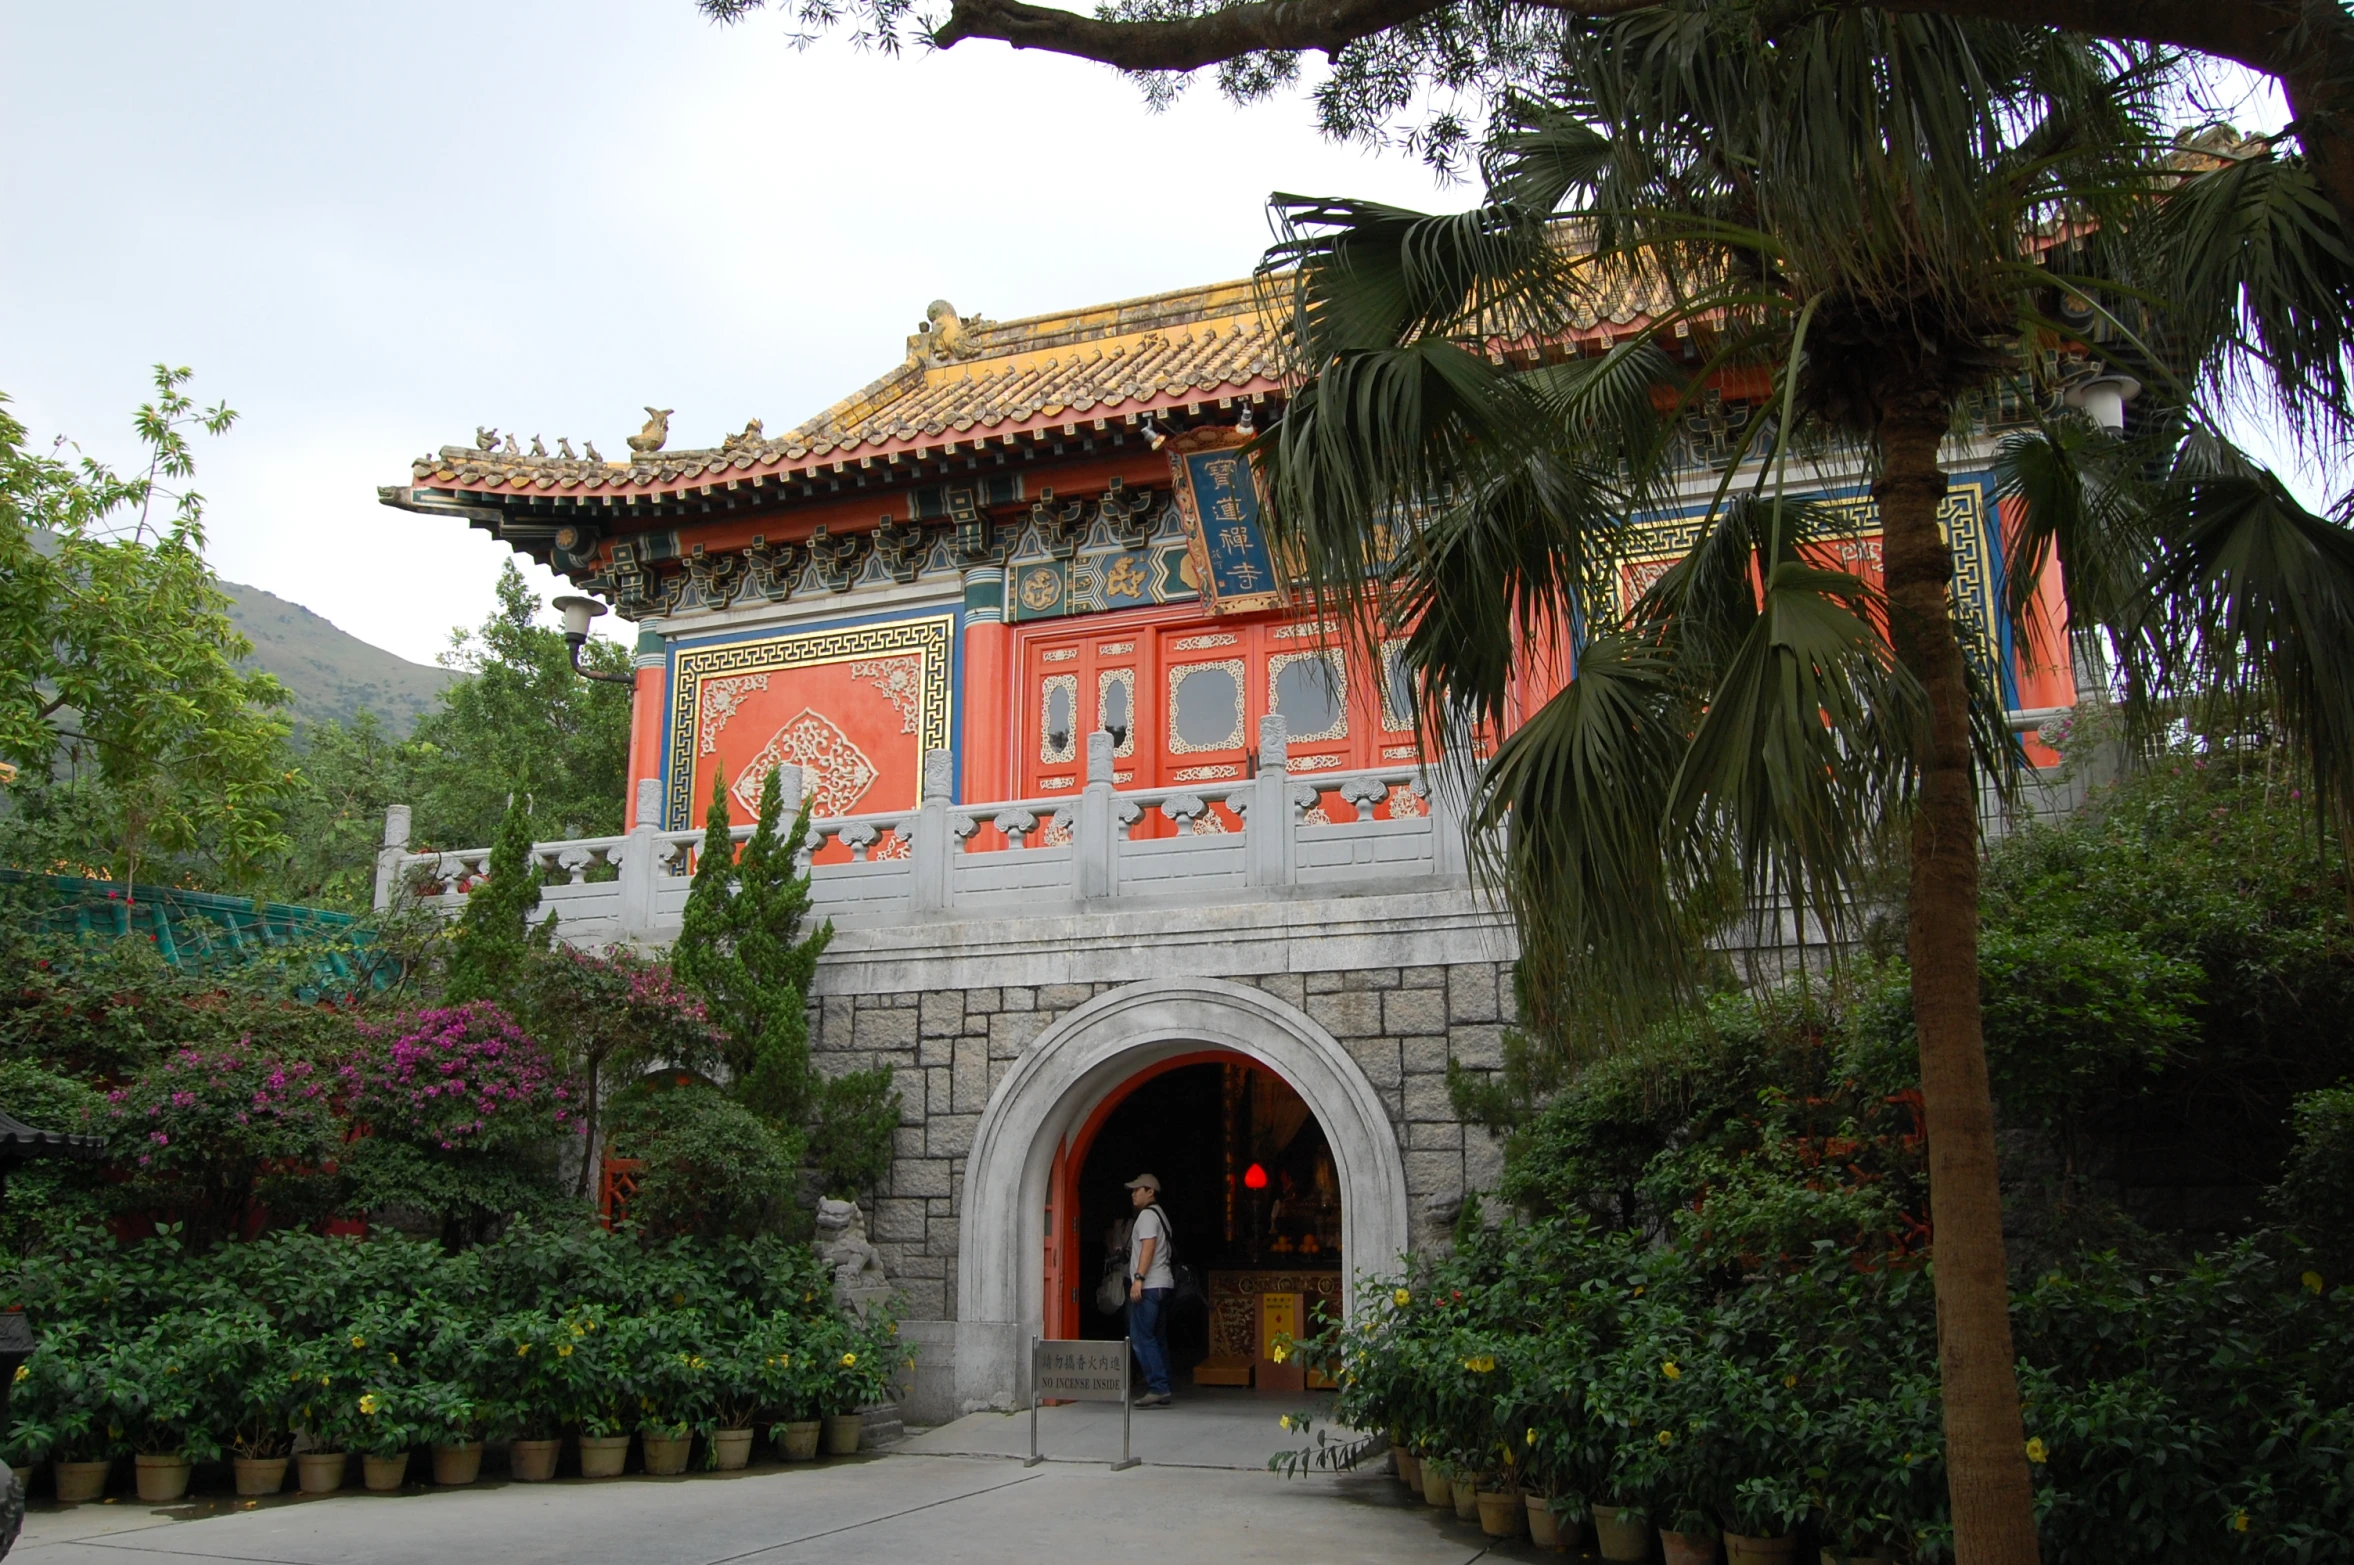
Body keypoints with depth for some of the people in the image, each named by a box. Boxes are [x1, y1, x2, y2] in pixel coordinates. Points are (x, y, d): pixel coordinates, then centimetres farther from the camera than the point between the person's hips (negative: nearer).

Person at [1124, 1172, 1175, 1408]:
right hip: (1163, 1284, 10)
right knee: (1157, 1339, 9)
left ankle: (1157, 1387, -16)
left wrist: (1138, 1278, -22)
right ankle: (1162, 1391, 8)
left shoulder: (1147, 1214, -7)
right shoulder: (1159, 1214, 23)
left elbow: (1148, 1247, -18)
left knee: (1141, 1337, -11)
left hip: (1149, 1285, -10)